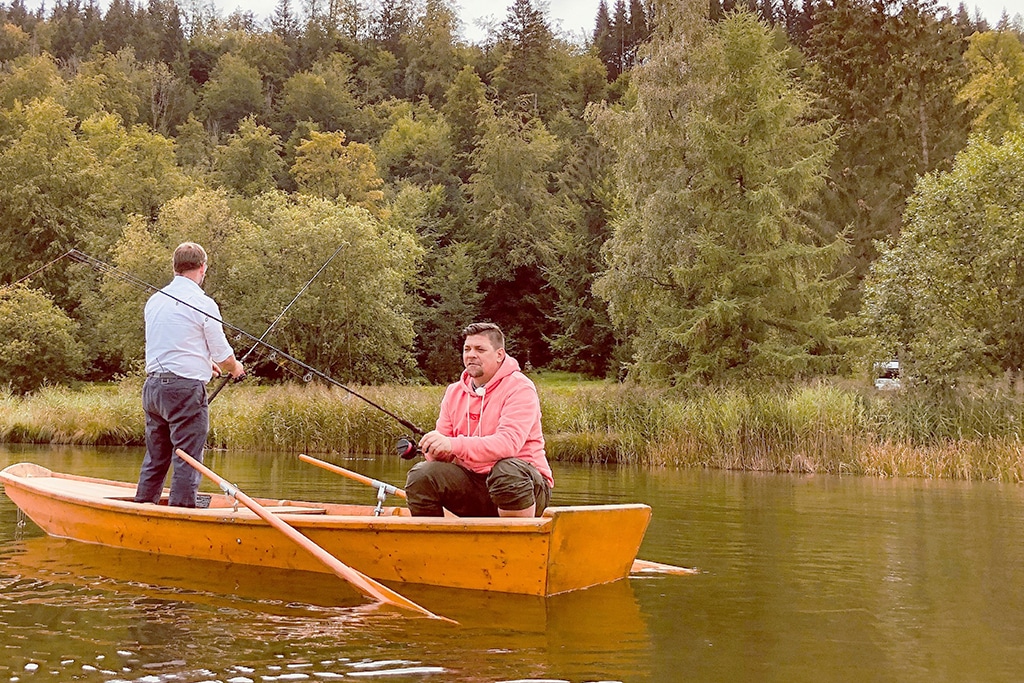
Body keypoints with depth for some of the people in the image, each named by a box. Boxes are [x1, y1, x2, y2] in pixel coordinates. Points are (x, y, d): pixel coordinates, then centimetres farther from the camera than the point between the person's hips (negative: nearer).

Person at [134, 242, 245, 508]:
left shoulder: (154, 301, 12)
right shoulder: (203, 304, -9)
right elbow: (222, 354, -3)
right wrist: (235, 369, 19)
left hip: (152, 386, 7)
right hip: (185, 389, -7)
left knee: (155, 458, 15)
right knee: (188, 459, -3)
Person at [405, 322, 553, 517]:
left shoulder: (519, 388, -11)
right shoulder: (454, 392, 10)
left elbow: (509, 443, -26)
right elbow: (443, 443, 8)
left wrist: (454, 445, -36)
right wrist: (435, 450, -18)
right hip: (473, 480, 5)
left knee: (508, 470, -38)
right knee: (421, 475, -17)